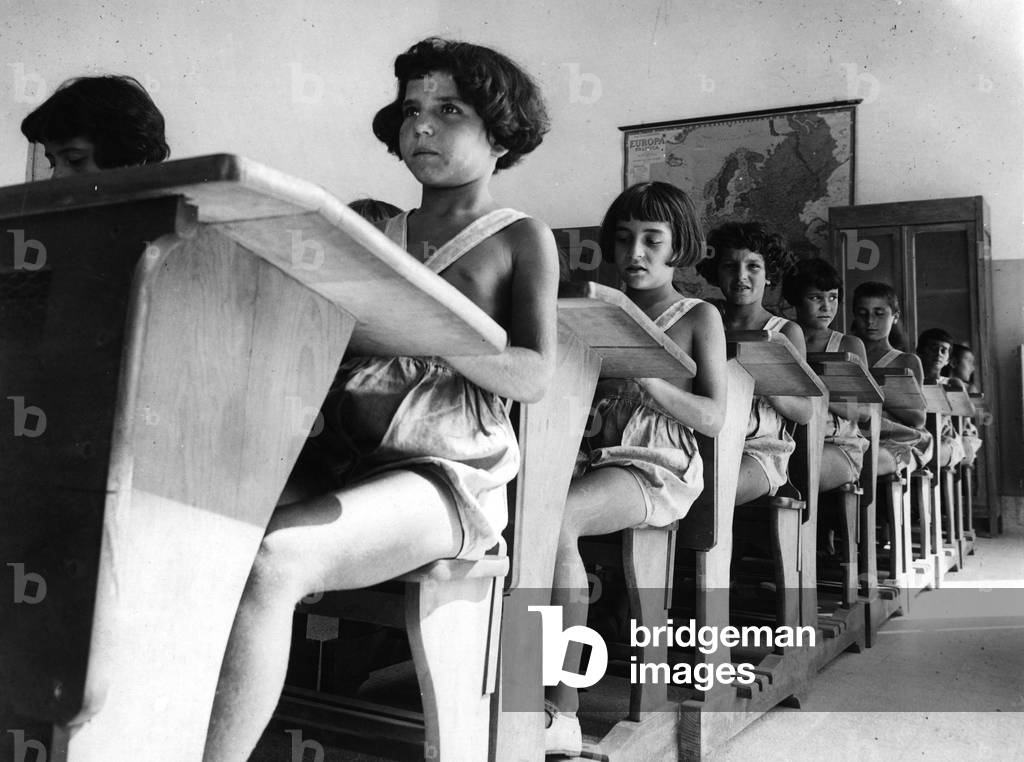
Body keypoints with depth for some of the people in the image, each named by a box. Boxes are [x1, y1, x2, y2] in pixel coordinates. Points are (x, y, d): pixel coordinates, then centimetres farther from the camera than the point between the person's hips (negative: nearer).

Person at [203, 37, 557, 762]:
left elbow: (533, 375, -5)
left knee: (268, 559, -31)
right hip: (346, 460, 5)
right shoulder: (376, 233, 19)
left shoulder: (521, 238, 8)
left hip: (447, 471, -4)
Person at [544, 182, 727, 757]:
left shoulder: (699, 317, 8)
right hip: (597, 457, 4)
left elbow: (713, 418, -3)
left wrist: (645, 378, -16)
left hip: (660, 470, -4)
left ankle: (563, 713, -27)